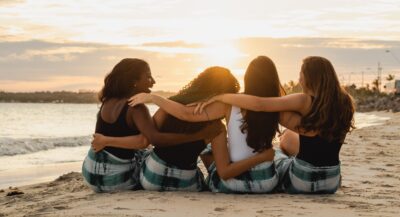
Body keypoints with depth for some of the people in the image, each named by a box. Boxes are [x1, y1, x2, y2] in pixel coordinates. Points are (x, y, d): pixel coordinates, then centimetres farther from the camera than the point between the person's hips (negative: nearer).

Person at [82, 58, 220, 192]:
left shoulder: (107, 102, 5)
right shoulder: (136, 108, -18)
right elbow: (156, 139, -35)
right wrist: (199, 135, -37)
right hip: (115, 179, -6)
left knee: (142, 154, 31)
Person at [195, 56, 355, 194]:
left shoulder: (305, 101, -16)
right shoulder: (343, 103, -1)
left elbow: (258, 104, -24)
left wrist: (219, 97, -14)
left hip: (301, 183, -5)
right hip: (332, 184, 5)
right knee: (288, 139, 29)